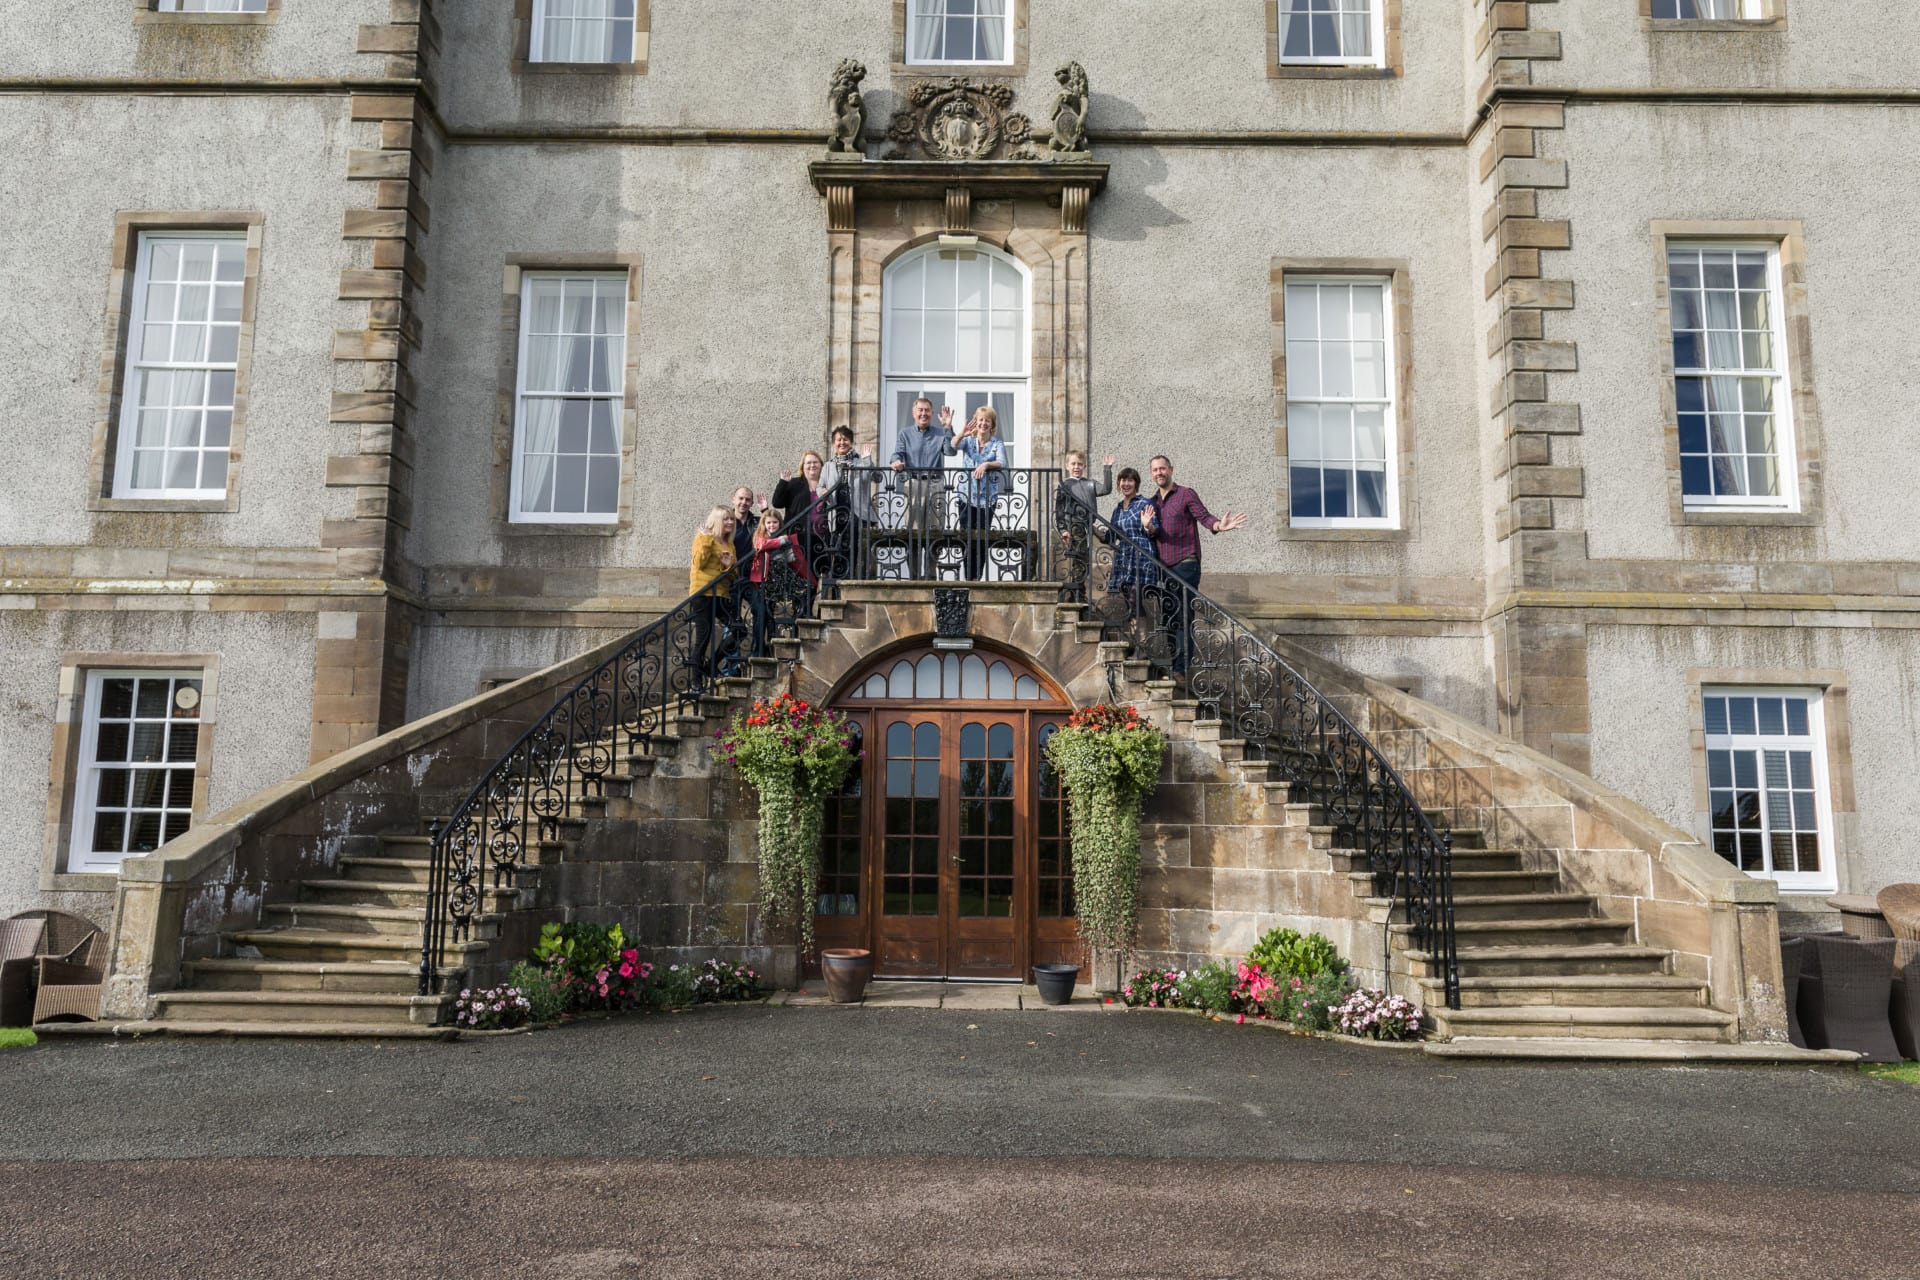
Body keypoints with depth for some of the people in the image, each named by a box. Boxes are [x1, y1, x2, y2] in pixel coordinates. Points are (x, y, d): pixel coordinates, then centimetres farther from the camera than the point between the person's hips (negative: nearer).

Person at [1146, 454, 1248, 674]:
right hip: (1163, 567, 6)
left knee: (1183, 618, -8)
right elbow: (1154, 533, 13)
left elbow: (1204, 516, -9)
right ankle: (1168, 666, 11)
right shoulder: (1152, 502, 18)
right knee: (1167, 617, 6)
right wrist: (1148, 528, -12)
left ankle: (1181, 669, -10)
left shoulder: (1186, 494, 2)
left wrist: (1219, 525, -30)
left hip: (1185, 564, -6)